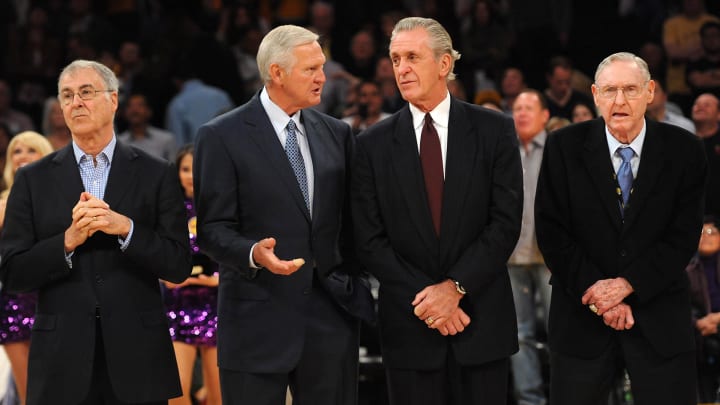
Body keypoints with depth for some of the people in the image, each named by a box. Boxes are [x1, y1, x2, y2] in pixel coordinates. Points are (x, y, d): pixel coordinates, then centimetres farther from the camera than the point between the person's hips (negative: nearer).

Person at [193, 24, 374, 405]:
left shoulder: (337, 133, 12)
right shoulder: (222, 137, -4)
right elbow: (213, 228, -7)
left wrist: (354, 281, 4)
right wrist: (253, 254, -25)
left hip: (332, 316, 4)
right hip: (258, 319, -4)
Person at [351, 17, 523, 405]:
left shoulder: (494, 131, 1)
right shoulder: (374, 144, 3)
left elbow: (506, 222, -4)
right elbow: (369, 240, -1)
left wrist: (455, 287, -12)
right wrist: (425, 300, -10)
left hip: (482, 319, 0)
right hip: (409, 326, 1)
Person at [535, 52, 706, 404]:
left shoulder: (684, 150, -1)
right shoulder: (564, 147, -1)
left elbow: (684, 235, -4)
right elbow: (551, 231, -3)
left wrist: (627, 285, -14)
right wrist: (596, 293, -11)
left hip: (660, 320, 0)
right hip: (582, 316, 0)